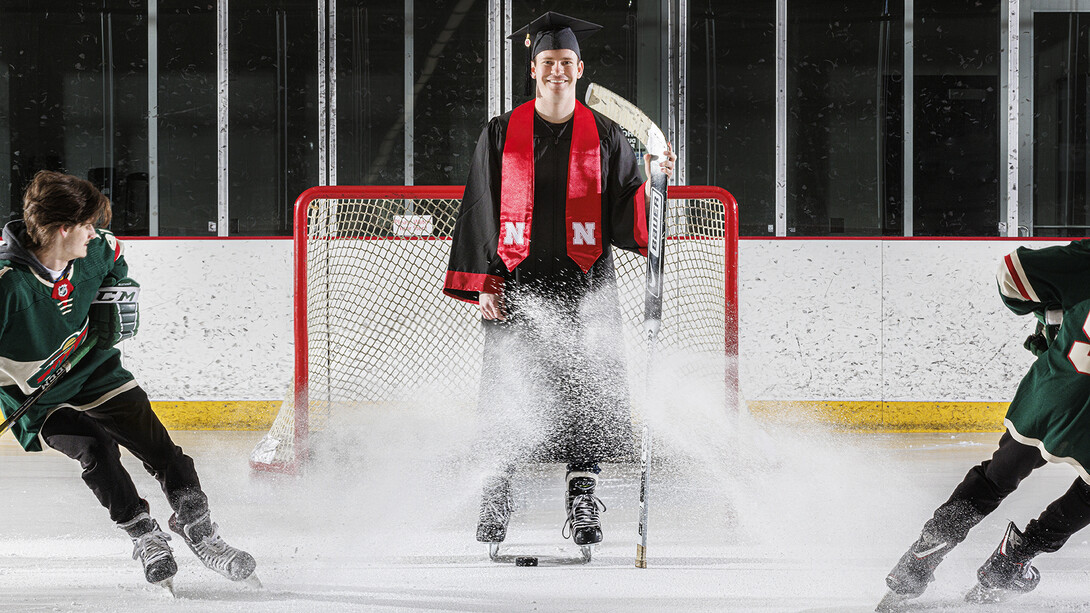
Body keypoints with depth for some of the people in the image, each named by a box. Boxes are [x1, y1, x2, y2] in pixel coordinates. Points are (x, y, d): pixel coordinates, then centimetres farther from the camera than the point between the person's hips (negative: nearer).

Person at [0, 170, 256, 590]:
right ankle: (144, 538, -9)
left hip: (94, 371, 5)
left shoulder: (95, 251, -11)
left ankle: (197, 528, 4)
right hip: (39, 397, -5)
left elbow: (115, 260, 17)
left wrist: (120, 296, 1)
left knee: (154, 441, -6)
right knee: (93, 447, -24)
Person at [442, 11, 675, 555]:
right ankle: (496, 502, 6)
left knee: (583, 388, -5)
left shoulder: (604, 137, 6)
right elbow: (481, 210, 5)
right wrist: (484, 284, -2)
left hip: (583, 282, 0)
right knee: (508, 393, -2)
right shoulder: (501, 135, 5)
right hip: (516, 280, 0)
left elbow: (629, 210, 5)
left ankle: (582, 503, -1)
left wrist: (653, 179, -14)